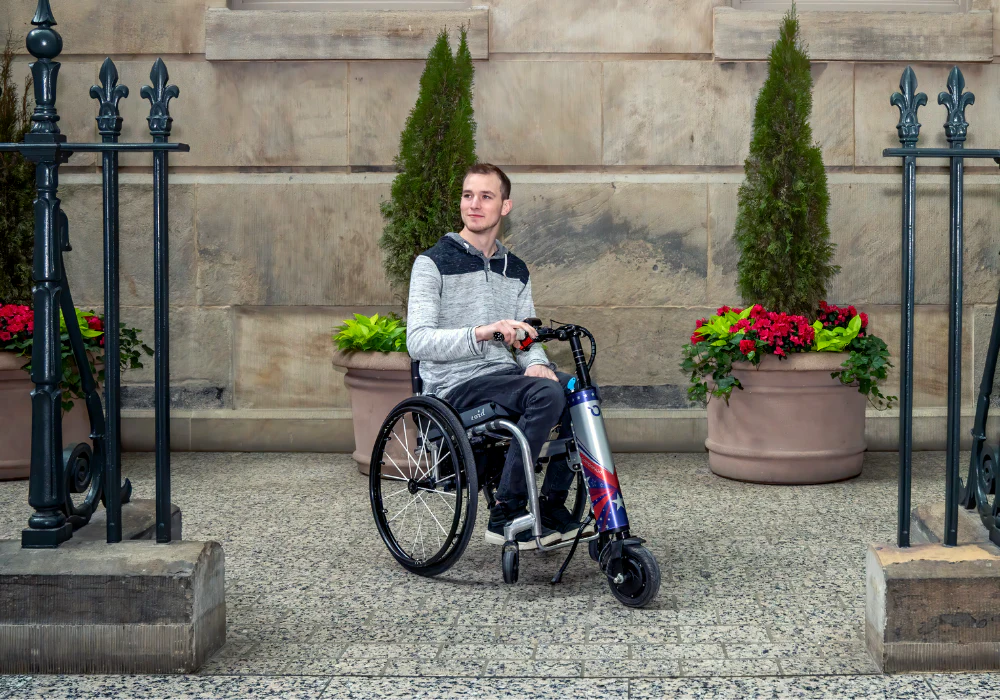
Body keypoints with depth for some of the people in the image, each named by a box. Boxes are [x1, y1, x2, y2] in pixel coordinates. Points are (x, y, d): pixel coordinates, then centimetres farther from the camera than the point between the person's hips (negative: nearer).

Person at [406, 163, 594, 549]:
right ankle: (505, 514, -22)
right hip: (457, 386, -6)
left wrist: (536, 362, -7)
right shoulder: (434, 263, -2)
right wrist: (481, 332, -30)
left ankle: (552, 504, -7)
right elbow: (418, 342, -14)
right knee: (547, 395, -30)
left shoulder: (515, 270, 18)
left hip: (505, 374, 6)